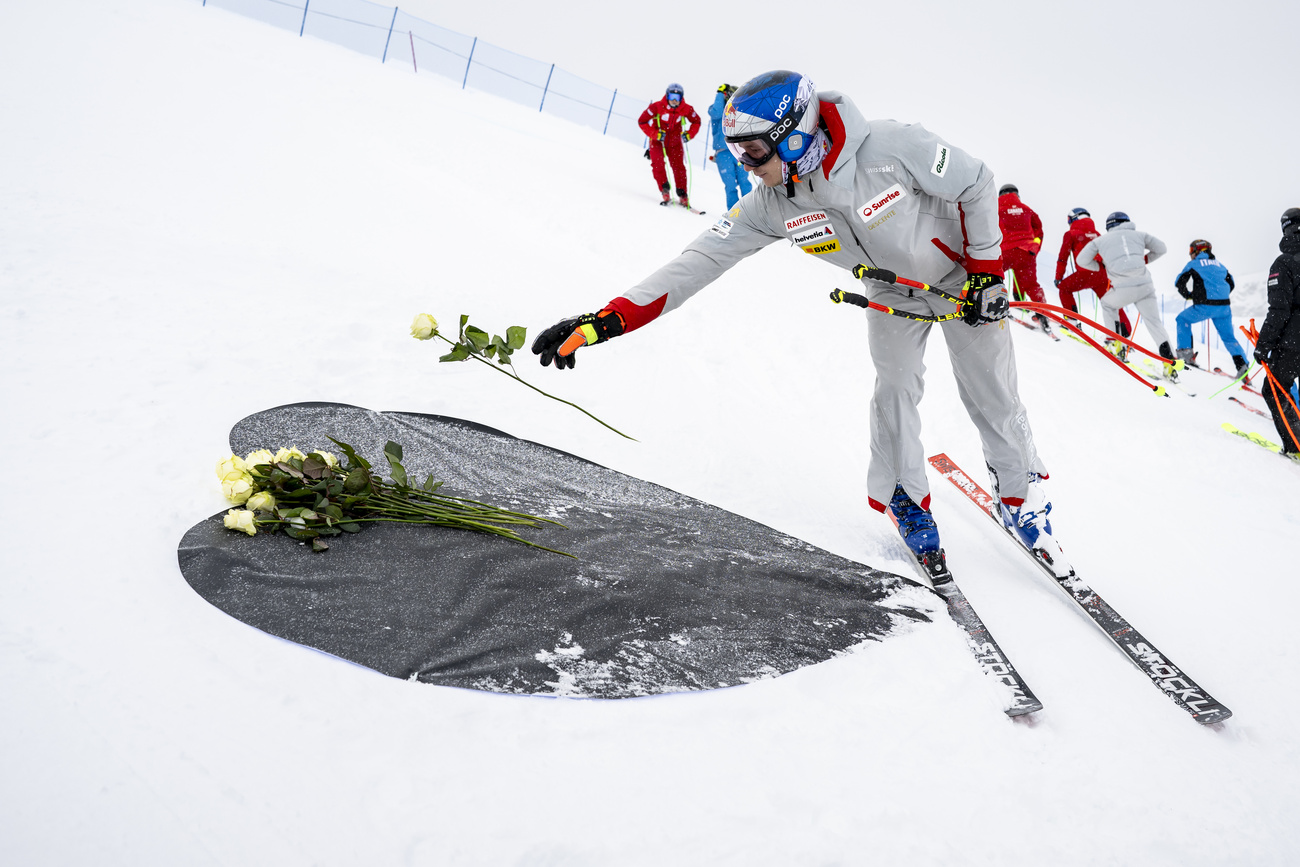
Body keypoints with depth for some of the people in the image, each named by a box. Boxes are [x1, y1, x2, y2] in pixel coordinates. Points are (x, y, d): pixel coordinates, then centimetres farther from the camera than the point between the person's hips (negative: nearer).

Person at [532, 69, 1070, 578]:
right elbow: (703, 258, -26)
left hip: (962, 274, -3)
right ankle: (906, 501, 14)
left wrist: (986, 268, -17)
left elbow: (976, 184, -21)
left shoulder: (891, 147, -36)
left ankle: (1022, 495, 24)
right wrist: (610, 319, -36)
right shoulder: (773, 205, -23)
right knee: (895, 389, -6)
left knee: (991, 396, 3)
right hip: (893, 291, 3)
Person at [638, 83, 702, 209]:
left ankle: (682, 195, 1)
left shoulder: (686, 109, -12)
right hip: (657, 140, -2)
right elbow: (642, 121, -15)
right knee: (658, 163, -21)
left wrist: (689, 134, -10)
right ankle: (665, 190, -15)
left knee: (679, 166, -6)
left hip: (675, 141, 2)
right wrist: (655, 134, -23)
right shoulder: (657, 106, -20)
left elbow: (696, 122, 6)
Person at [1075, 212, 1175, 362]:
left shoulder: (1101, 239, 16)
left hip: (1124, 288, -2)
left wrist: (1101, 266, 29)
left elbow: (1081, 260, 16)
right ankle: (1169, 358, -1)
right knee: (1154, 322, 10)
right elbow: (1162, 248, 25)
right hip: (1145, 285, 2)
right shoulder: (1138, 234, 20)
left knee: (1107, 304, 29)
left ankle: (1115, 342, 21)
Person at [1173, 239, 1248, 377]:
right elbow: (1231, 284, 24)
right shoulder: (1219, 264, 21)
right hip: (1224, 307, 5)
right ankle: (1242, 364, 3)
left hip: (1205, 306, -5)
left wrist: (1188, 295, 18)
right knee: (1228, 337, 15)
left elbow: (1179, 282, 3)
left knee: (1182, 320, 18)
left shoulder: (1193, 264, 7)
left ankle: (1185, 352, 5)